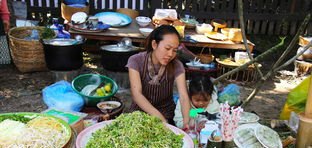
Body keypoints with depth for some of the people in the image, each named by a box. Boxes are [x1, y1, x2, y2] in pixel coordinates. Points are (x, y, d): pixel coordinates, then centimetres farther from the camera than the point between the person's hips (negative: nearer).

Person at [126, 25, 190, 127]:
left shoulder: (176, 66, -11)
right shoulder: (136, 61, -15)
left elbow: (183, 96, -21)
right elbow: (137, 94, -24)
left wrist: (186, 120, -41)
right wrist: (159, 117, -38)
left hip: (166, 115, 1)